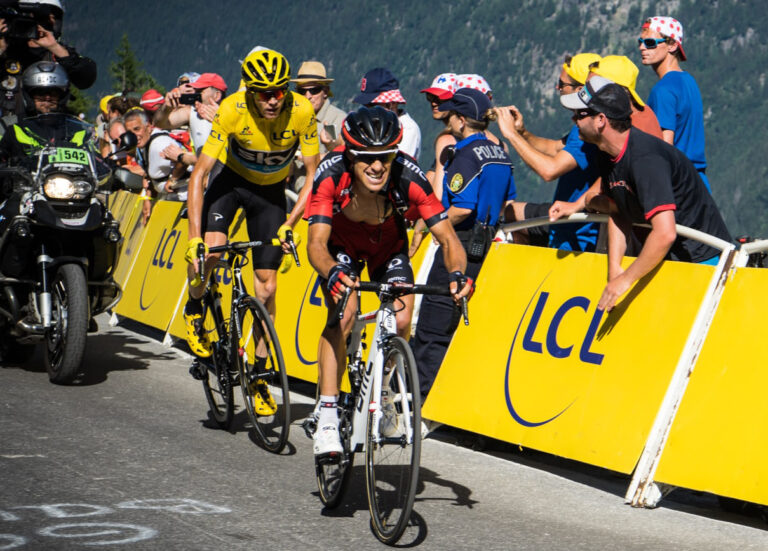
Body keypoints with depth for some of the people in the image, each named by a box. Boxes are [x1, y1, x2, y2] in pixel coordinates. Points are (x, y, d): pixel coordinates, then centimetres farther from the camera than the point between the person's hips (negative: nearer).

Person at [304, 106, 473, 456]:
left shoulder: (408, 177, -35)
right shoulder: (332, 174, -36)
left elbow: (447, 237, -32)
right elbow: (316, 243, -40)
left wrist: (457, 273, -52)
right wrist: (332, 274, -61)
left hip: (388, 245, 1)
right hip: (341, 243, -1)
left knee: (401, 321, -17)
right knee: (342, 314, -25)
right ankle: (327, 418, -21)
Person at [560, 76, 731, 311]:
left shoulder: (645, 159, -28)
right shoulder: (608, 155, 1)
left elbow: (665, 233, -34)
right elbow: (619, 214, 10)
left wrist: (626, 279, -24)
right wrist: (614, 268, -5)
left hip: (703, 261, -9)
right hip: (665, 259, 9)